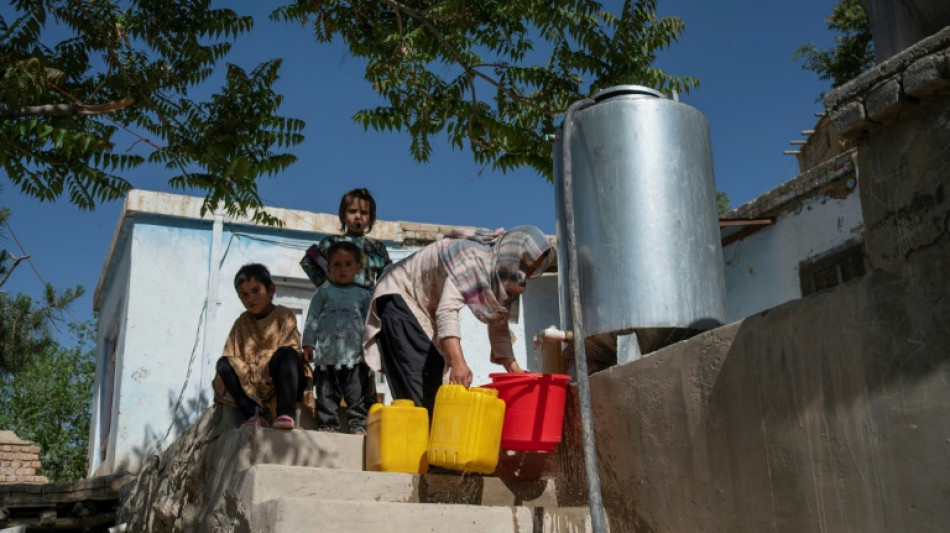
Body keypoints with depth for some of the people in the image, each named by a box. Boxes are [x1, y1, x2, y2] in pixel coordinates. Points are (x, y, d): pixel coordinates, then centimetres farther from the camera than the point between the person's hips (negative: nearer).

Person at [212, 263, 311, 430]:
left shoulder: (284, 315, 1)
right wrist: (247, 375, -16)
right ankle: (253, 413, -29)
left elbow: (292, 349, -11)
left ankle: (285, 413, -40)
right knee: (223, 364, -16)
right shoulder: (242, 322, 11)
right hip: (252, 384, 4)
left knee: (286, 353, -31)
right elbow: (232, 355, 2)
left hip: (284, 380, -3)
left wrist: (270, 368, -27)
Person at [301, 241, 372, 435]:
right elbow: (313, 318, 7)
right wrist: (308, 344, 0)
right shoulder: (324, 291, 9)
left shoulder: (363, 294, 11)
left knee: (357, 392, -2)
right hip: (327, 353, 0)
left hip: (354, 353, 0)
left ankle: (359, 424, 1)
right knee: (327, 393, 4)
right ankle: (327, 424, 9)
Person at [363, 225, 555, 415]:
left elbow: (498, 325, 0)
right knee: (418, 387, -18)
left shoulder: (504, 277, -5)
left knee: (435, 383, 5)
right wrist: (458, 362, -53)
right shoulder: (473, 257, -32)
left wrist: (514, 370, -12)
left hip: (427, 307, 9)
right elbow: (448, 310, -42)